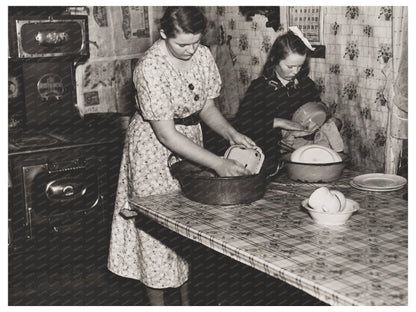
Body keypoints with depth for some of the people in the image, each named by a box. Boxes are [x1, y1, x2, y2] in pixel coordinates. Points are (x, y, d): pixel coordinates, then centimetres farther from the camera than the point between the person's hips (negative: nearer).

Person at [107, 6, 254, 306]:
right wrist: (218, 164, -31)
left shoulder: (203, 56, -6)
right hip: (154, 149, -6)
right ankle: (157, 304, 19)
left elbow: (207, 106, 6)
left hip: (191, 142, 6)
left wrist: (231, 133, -14)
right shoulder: (151, 68, -27)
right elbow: (166, 135, -28)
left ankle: (188, 298, 27)